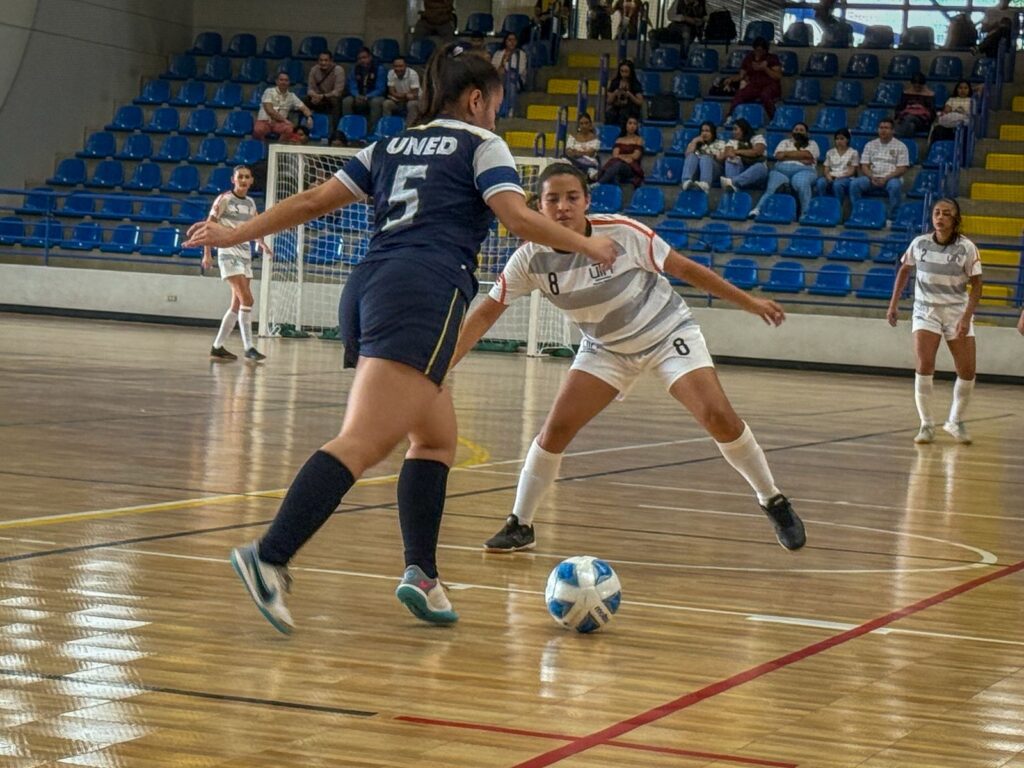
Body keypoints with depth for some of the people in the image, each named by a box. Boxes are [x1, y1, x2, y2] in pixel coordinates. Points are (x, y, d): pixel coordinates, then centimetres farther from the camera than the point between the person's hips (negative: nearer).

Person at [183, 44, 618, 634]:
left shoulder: (393, 147, 26)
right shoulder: (481, 144, 10)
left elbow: (313, 201, 20)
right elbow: (519, 218, -3)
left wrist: (234, 235, 22)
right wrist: (587, 245, 10)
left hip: (369, 289, 8)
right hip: (425, 293, -8)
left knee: (438, 436, 18)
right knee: (363, 442, -19)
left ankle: (421, 573, 7)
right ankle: (270, 558, -33)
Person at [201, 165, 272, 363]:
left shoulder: (250, 203, 11)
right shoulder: (224, 199, -7)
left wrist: (263, 244, 9)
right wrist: (207, 254, -13)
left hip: (245, 255, 7)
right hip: (228, 252, -7)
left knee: (237, 304, 7)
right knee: (246, 299, -18)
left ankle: (218, 347, 15)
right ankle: (249, 348, -17)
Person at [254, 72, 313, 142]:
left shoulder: (292, 96, 12)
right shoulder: (269, 91, -1)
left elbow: (303, 108, 13)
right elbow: (269, 110, -12)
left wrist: (309, 117, -10)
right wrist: (284, 120, -14)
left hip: (279, 123, 3)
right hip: (265, 121, -3)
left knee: (290, 129, -34)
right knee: (259, 130, -39)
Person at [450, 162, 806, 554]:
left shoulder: (623, 233, -26)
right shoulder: (530, 259, -18)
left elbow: (683, 268, -13)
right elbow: (486, 313, -11)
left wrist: (748, 301, -8)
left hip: (668, 333, -3)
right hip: (606, 348, 3)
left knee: (718, 416, -18)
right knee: (556, 427, -11)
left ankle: (774, 502, 2)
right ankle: (519, 525, 5)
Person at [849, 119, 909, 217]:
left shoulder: (900, 146, 3)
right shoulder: (870, 145, 13)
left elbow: (902, 169, -4)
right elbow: (864, 166, 8)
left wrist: (886, 178, -17)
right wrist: (872, 177, -13)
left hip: (891, 179, -3)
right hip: (872, 178, 3)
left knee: (894, 186, -39)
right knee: (854, 184, -26)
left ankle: (892, 217, -31)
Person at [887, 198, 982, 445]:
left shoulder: (967, 248, -10)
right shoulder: (919, 243, -4)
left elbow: (976, 285, -8)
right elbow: (904, 270, 12)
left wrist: (966, 317, -18)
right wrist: (894, 303, 9)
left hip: (957, 311, 0)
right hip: (926, 311, 0)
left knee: (967, 372, -2)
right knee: (924, 366, -16)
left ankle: (955, 422, 20)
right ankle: (926, 425, -6)